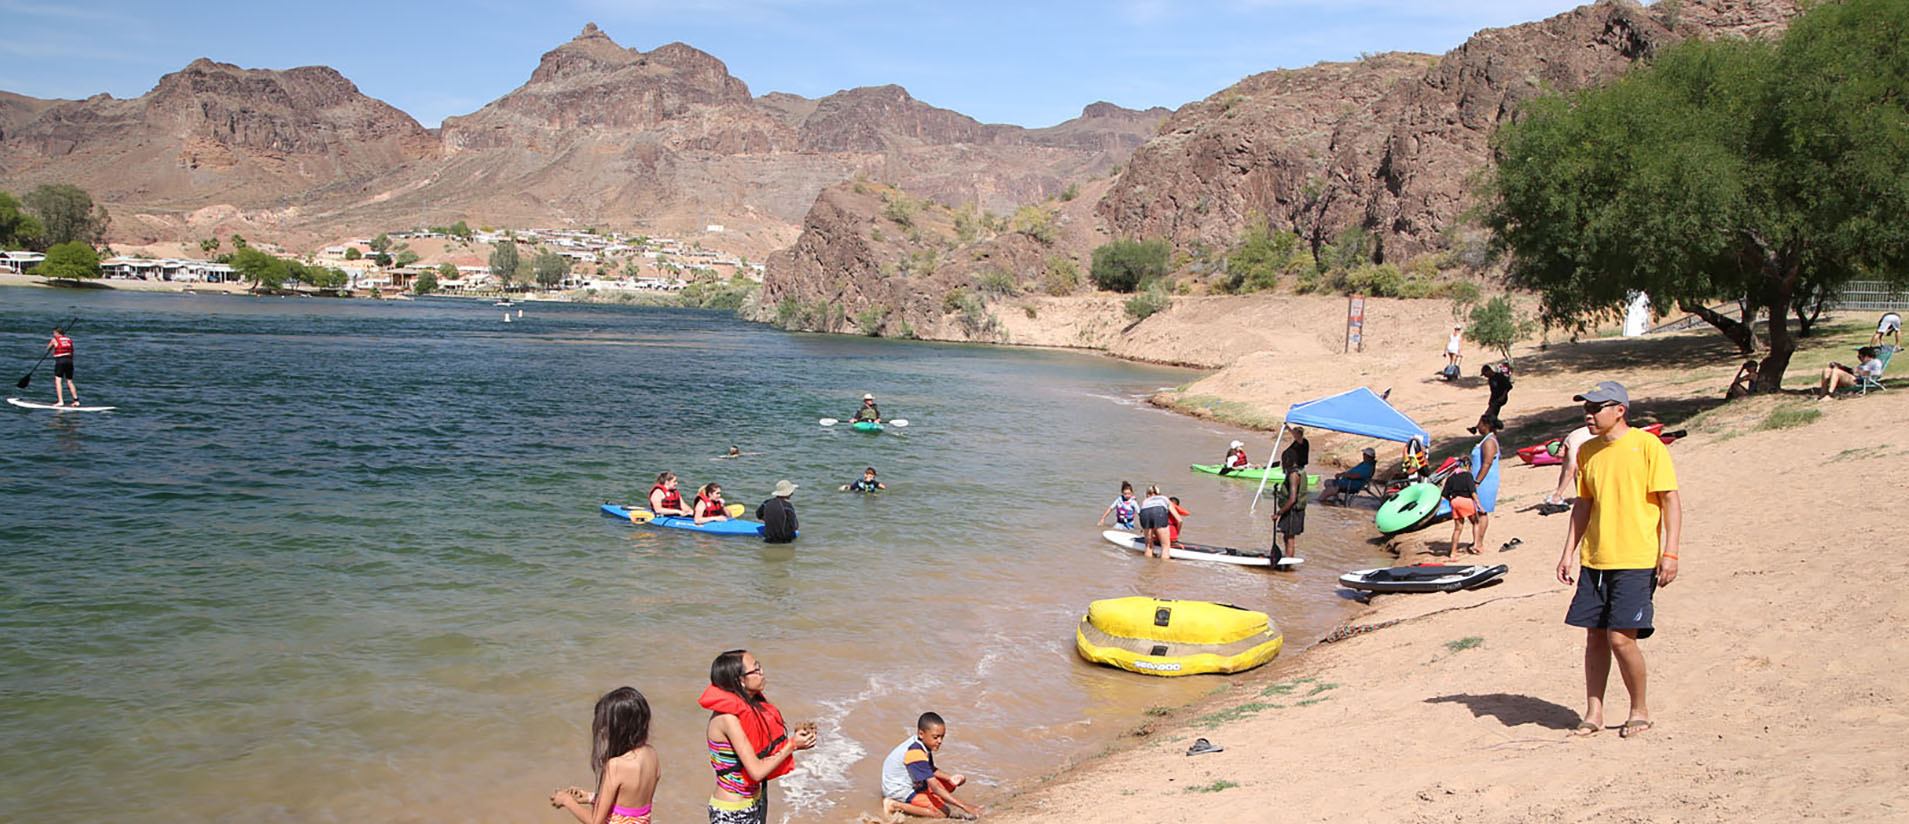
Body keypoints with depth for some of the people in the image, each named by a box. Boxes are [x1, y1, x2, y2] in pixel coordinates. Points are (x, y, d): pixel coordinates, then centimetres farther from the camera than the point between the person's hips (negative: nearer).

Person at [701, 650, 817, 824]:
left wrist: (795, 740, -9)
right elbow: (757, 771, -25)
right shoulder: (727, 717, -25)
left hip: (755, 802, 8)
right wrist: (792, 745, -16)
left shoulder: (749, 705, 1)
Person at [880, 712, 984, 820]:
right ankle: (895, 806, -14)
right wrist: (964, 806, -37)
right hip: (898, 791, -9)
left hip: (911, 783, 10)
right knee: (943, 812, -20)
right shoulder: (915, 753, -32)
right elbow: (935, 788, -35)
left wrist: (950, 778, -7)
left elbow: (930, 769, 13)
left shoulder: (923, 743, -3)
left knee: (951, 784, 10)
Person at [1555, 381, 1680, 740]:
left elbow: (1671, 501, -8)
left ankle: (1640, 710, 12)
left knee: (1620, 637, -9)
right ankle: (1593, 713, 16)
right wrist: (1568, 552, 13)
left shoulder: (1647, 445, -7)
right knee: (1595, 636, 6)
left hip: (1636, 562, -6)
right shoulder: (1588, 452, 11)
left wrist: (1669, 553, -15)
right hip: (1595, 561, 6)